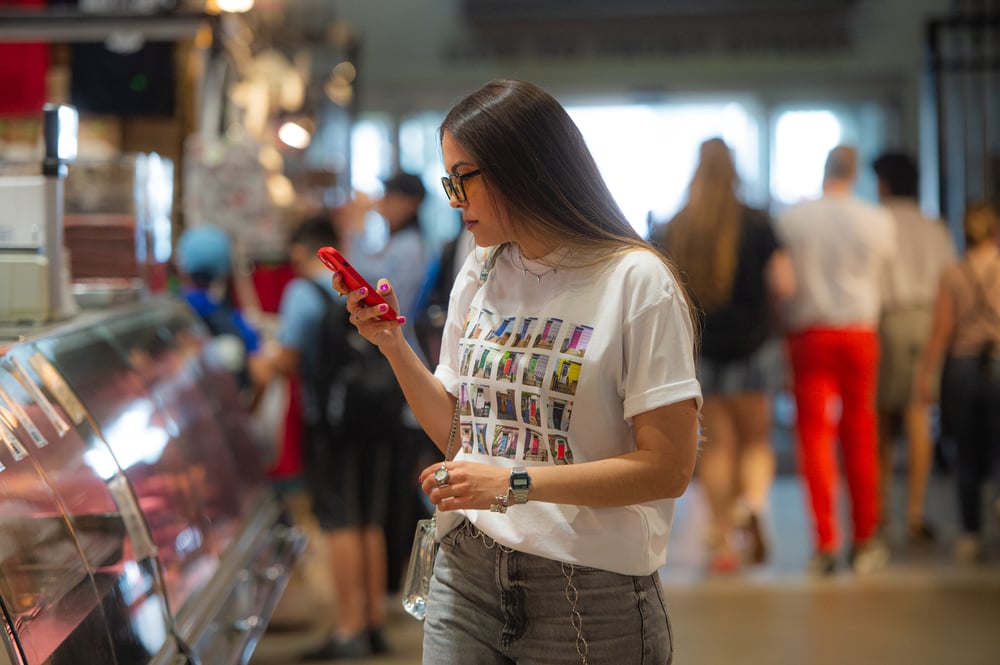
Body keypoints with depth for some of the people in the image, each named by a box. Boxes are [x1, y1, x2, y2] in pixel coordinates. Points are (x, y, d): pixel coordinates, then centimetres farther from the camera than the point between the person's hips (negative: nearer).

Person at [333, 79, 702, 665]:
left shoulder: (635, 281, -12)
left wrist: (516, 483, -21)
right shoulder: (478, 276, 8)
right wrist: (393, 345, -1)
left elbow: (669, 467, -16)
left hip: (587, 589, -5)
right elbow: (456, 431, 13)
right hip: (467, 570, 5)